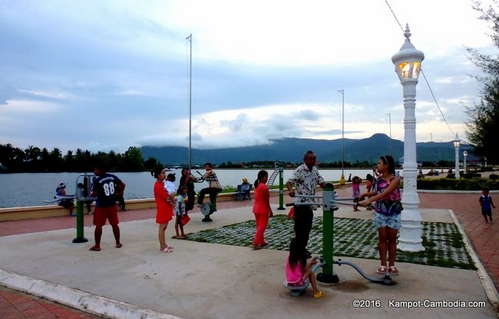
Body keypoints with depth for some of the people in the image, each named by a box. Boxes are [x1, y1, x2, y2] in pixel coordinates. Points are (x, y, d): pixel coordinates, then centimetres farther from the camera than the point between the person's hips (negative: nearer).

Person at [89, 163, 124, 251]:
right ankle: (118, 243, 21)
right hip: (112, 205, 5)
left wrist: (91, 193, 3)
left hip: (101, 206, -4)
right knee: (114, 224, 13)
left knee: (98, 226, 6)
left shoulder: (97, 180, -15)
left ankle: (97, 246, 10)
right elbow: (121, 185, 4)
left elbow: (94, 194, -19)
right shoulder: (113, 177, -1)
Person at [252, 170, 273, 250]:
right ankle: (255, 244, -5)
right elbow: (266, 200, -19)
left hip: (256, 208, 9)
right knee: (262, 227, -2)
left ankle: (261, 242, 27)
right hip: (263, 209, -9)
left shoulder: (256, 185, 9)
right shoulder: (264, 186, -18)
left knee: (259, 226, 16)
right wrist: (270, 211, -13)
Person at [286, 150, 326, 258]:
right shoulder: (299, 170, -14)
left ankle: (303, 248, 27)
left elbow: (321, 182, 9)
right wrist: (291, 190, -45)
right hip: (300, 203, -7)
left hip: (310, 203, 8)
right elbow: (289, 182, -23)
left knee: (308, 227, 14)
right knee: (300, 227, 0)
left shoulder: (315, 170, 9)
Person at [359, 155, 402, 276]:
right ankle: (383, 265, 15)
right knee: (382, 238, 7)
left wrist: (369, 200, -40)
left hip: (393, 213, -4)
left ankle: (391, 265, 18)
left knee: (392, 239, 7)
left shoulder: (395, 180, -18)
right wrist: (365, 194, -1)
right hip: (380, 212, 4)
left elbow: (385, 193, -31)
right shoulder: (379, 179, 0)